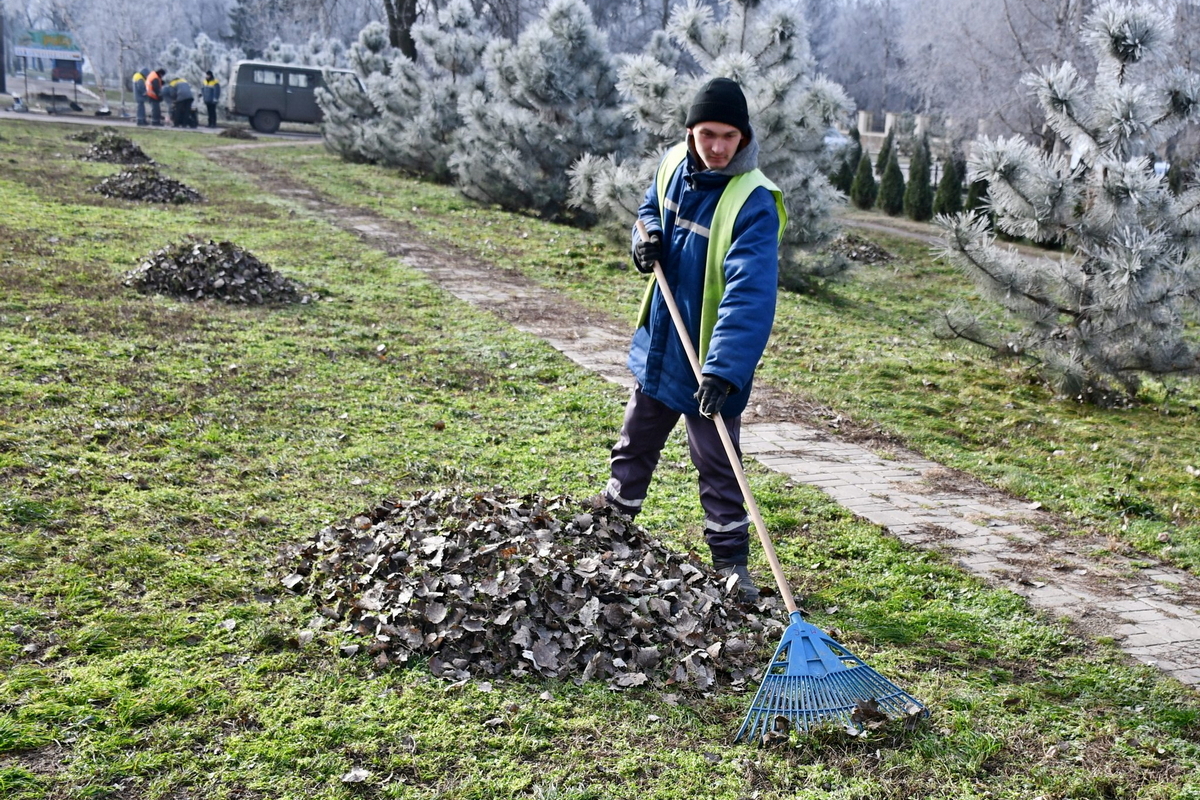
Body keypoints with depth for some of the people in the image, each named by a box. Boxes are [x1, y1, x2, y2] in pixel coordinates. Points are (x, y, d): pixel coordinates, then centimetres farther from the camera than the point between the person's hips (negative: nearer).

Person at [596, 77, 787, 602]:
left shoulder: (753, 203, -25)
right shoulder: (674, 166, -4)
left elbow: (750, 295, -32)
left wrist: (724, 370, -41)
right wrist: (648, 237, -6)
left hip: (709, 360, -6)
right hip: (658, 342, 6)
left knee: (717, 464, 3)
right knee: (635, 442, 22)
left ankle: (731, 561, 18)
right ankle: (612, 518, 43)